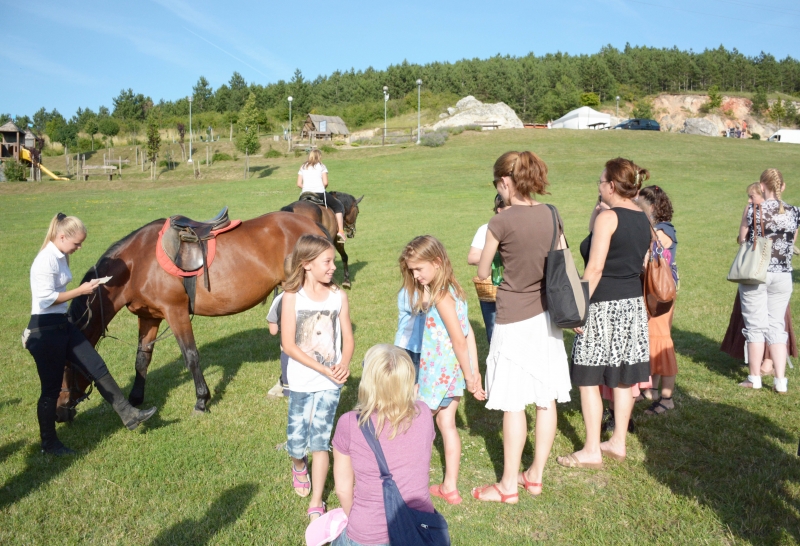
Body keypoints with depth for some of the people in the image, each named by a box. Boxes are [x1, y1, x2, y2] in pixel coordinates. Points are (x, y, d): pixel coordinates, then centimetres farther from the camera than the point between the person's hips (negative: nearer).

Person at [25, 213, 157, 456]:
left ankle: (128, 415, 15)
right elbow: (45, 299, -23)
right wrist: (81, 291, -18)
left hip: (62, 325, 9)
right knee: (51, 388, 4)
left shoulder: (60, 257, 9)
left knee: (98, 368, 8)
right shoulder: (46, 261, -19)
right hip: (45, 330, -9)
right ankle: (49, 443, 21)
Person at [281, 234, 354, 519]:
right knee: (297, 438, 9)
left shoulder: (338, 296, -4)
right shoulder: (292, 296, -10)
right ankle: (299, 465, 45)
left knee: (320, 439, 0)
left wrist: (343, 365, -19)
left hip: (330, 382, 1)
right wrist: (323, 369, -19)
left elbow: (348, 338, 1)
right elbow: (288, 345, -13)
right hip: (301, 381, 0)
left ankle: (316, 503, 14)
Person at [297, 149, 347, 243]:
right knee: (338, 206, 11)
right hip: (320, 193, -3)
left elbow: (299, 184, 9)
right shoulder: (321, 166, 7)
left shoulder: (303, 167, 16)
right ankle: (340, 231, -1)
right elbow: (325, 183, -3)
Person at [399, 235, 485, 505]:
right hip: (451, 371, 9)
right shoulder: (451, 289, 7)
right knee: (447, 424, 15)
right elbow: (468, 333, 6)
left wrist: (469, 376, -11)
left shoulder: (441, 296, -20)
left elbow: (459, 339, -21)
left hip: (440, 370, -9)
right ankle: (450, 487, 24)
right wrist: (474, 372, 7)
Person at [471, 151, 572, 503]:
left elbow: (483, 273, -4)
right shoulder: (550, 215, 2)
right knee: (546, 399, 12)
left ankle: (508, 485, 15)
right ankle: (536, 475, 27)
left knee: (513, 404, 3)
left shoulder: (501, 222, -15)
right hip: (546, 316, 7)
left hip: (514, 319, -6)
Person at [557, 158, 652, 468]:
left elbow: (595, 268, -20)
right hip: (634, 303, 9)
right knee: (623, 378, 15)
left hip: (604, 305, -9)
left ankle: (592, 451, 7)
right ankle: (618, 443, 26)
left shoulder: (607, 217, -14)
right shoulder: (643, 219, 10)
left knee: (588, 379, 1)